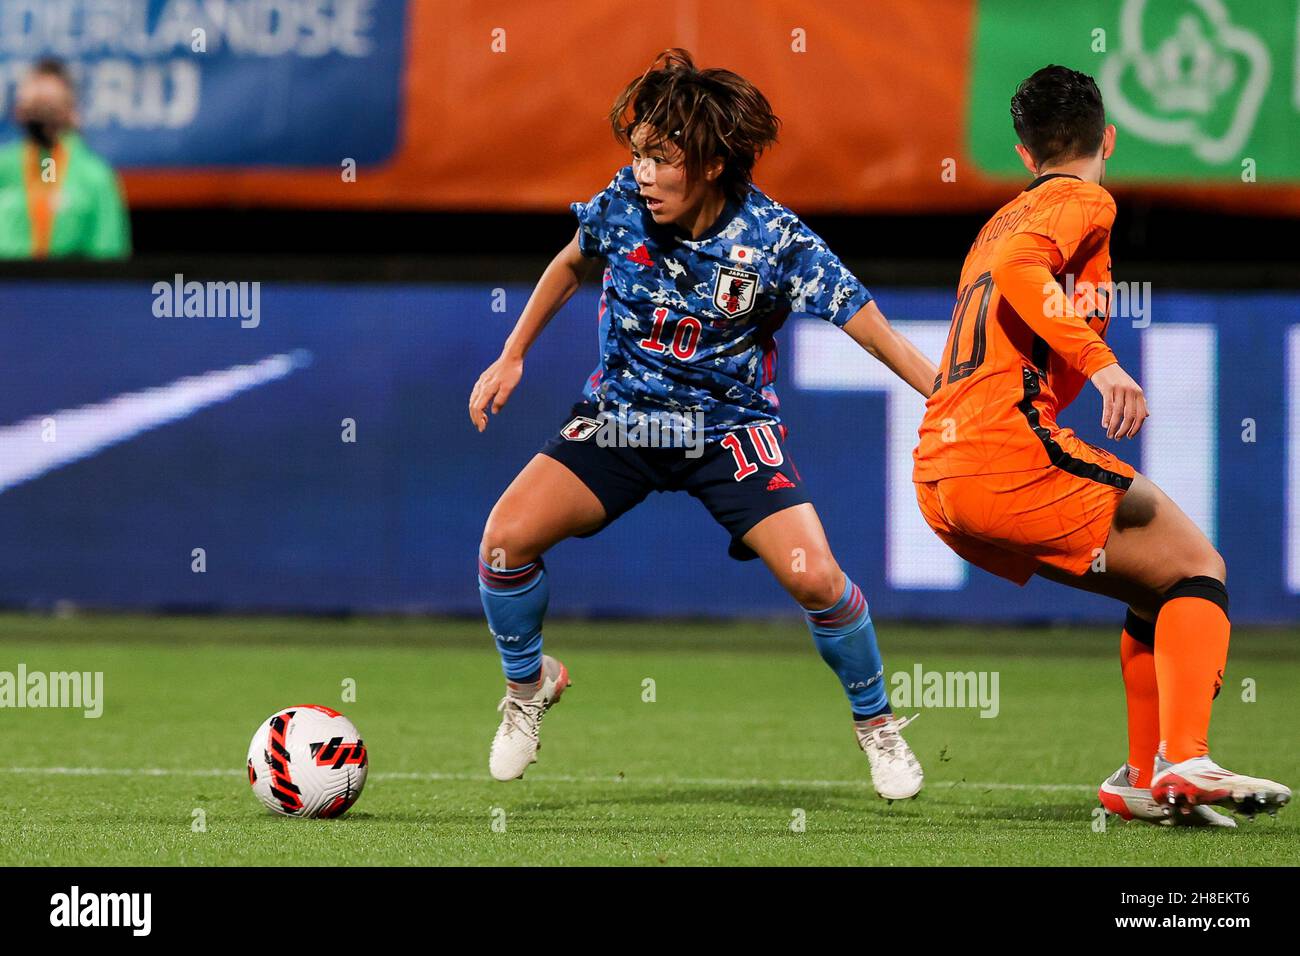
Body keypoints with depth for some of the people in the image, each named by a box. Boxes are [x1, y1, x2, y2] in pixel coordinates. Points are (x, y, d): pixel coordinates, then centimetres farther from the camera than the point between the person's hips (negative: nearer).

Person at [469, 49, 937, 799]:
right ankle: (529, 682, 14)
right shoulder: (622, 205, -13)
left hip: (730, 423, -2)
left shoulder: (772, 239, -22)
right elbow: (572, 265, 10)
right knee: (507, 537, -17)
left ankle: (877, 722, 10)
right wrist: (512, 358, 13)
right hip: (621, 418, 2)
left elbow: (873, 330, -19)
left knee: (813, 577, -19)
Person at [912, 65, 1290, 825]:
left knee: (1159, 589, 18)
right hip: (1010, 450, -9)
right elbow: (1016, 272, -19)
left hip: (939, 478, 9)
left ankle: (1146, 779, 11)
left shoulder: (1003, 218, 27)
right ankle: (1185, 762, -22)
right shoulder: (1084, 202, 0)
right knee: (1198, 570, -3)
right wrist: (1099, 361, -27)